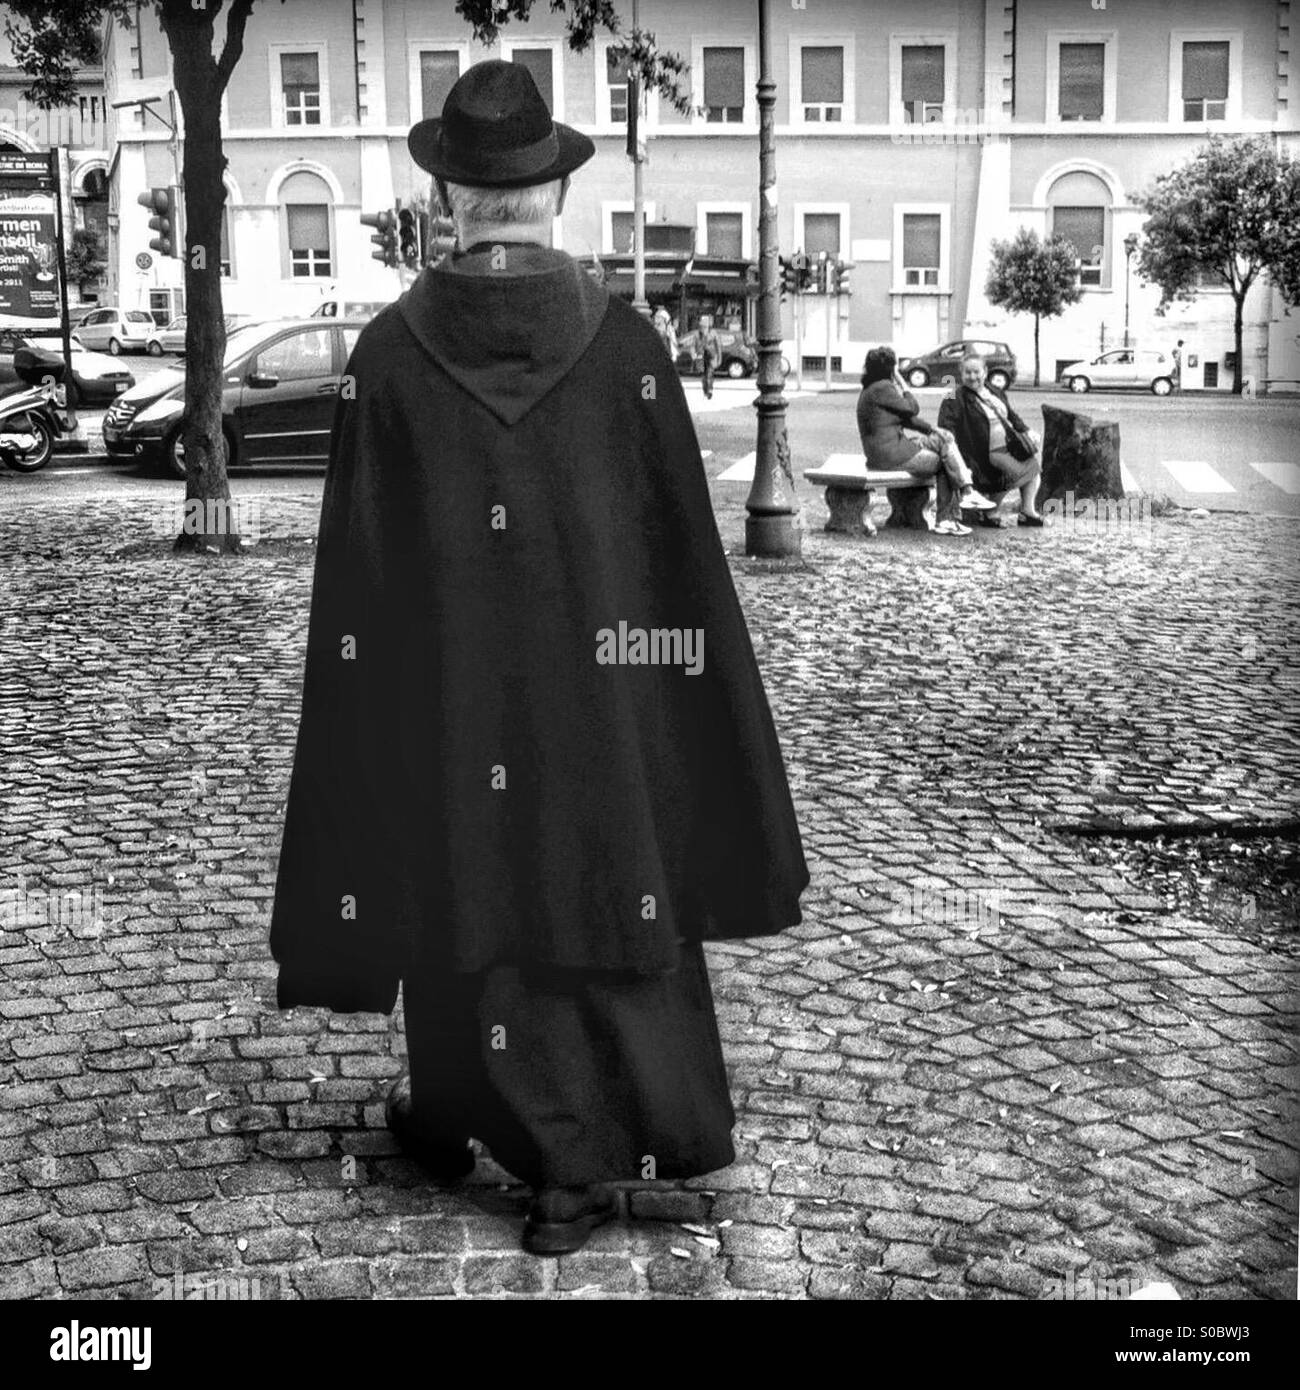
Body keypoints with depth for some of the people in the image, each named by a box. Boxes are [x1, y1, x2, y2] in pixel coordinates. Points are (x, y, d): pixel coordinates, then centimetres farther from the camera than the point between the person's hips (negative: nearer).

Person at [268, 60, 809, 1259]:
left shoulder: (388, 352, -8)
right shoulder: (624, 344, -9)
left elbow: (353, 568, -6)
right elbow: (683, 549, -6)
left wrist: (367, 721, 4)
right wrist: (704, 723, 3)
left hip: (445, 692, 1)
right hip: (597, 692, 0)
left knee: (464, 888, 18)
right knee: (604, 891, 12)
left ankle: (453, 1115, 36)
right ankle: (579, 1167, 17)